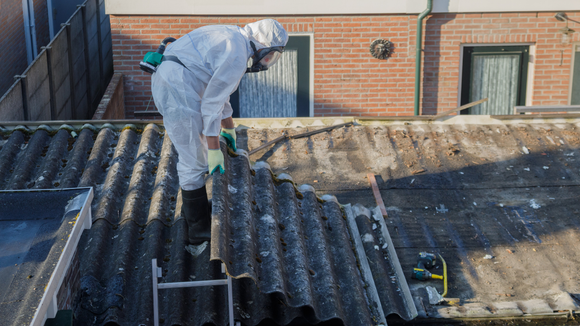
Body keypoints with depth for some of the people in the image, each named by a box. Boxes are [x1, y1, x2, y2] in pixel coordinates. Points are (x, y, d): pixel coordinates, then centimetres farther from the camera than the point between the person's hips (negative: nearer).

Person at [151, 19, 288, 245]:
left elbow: (216, 89, 28)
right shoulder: (236, 56, -15)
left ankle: (192, 208, 39)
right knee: (194, 161, -2)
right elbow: (212, 103, -16)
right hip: (177, 91, -11)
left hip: (165, 81, 11)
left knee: (194, 152, 23)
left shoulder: (230, 38, 17)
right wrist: (214, 149, -12)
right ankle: (199, 228, 10)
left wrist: (229, 128, 35)